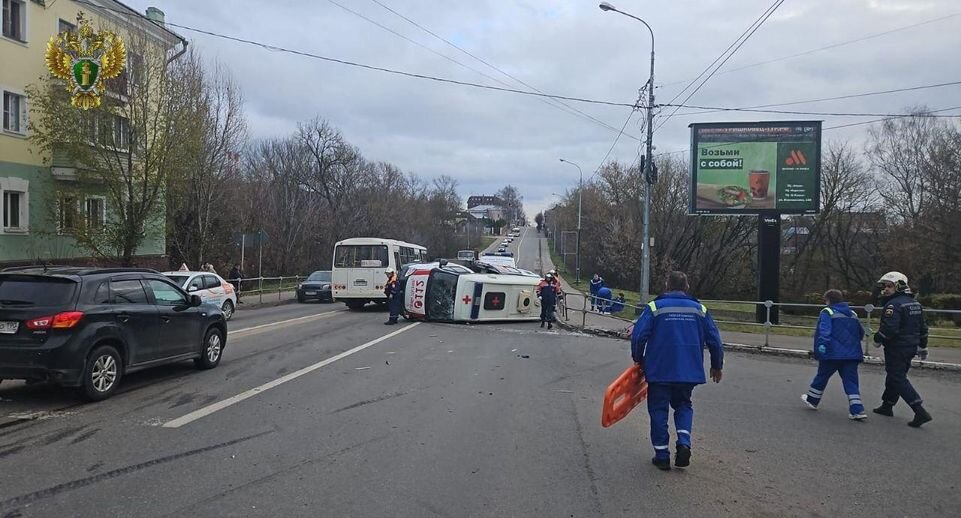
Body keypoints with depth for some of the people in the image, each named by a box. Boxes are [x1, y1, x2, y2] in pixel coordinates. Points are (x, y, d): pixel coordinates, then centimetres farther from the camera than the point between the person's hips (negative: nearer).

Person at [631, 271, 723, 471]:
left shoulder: (655, 307, -4)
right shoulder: (699, 309, 4)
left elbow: (638, 336, -11)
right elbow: (714, 340, 5)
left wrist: (639, 360, 6)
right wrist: (717, 366, 19)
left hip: (659, 370, -3)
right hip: (689, 371, 3)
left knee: (659, 409, 9)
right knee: (683, 405, 21)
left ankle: (662, 455, 10)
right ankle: (684, 443, 1)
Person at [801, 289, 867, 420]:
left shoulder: (827, 312, -4)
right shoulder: (853, 314, 15)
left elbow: (824, 330, -20)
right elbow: (861, 333, 20)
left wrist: (822, 344, -30)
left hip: (832, 354, -5)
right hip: (852, 354, 5)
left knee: (822, 376, 13)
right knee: (851, 381, 4)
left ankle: (812, 400, 28)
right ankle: (857, 410, -5)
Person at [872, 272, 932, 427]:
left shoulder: (893, 305, -19)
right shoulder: (915, 303, 12)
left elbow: (889, 328, -26)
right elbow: (923, 327, 18)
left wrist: (877, 339, -9)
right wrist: (923, 347, 25)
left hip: (897, 347, -9)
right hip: (911, 347, 10)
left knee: (898, 379, -6)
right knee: (895, 375, 20)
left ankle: (920, 412, -13)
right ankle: (887, 406, 30)